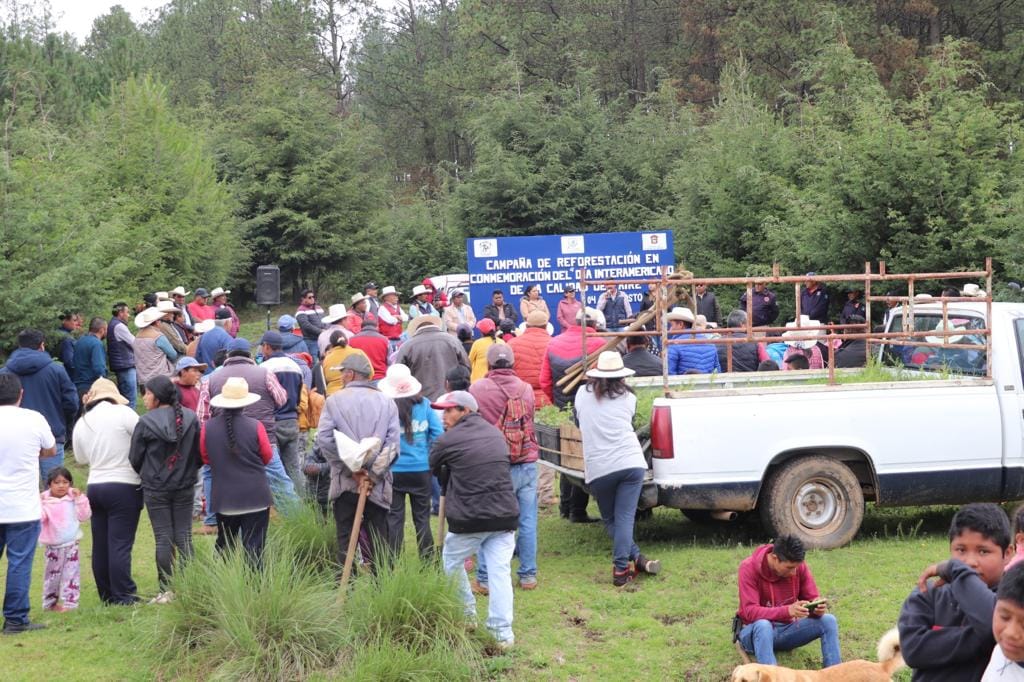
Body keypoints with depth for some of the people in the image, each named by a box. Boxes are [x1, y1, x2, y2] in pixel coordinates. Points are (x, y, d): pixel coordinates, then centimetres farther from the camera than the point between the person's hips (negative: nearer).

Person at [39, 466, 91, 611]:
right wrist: (39, 505, -27)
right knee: (52, 574, 9)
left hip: (71, 544, 1)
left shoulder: (74, 499, 1)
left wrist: (80, 499, -12)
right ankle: (50, 603, 21)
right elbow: (39, 518, -15)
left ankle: (69, 603, 2)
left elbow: (84, 516, -5)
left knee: (71, 574, -1)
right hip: (52, 546, -1)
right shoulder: (44, 500, -5)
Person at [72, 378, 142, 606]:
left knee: (100, 544, 10)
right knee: (120, 543, -4)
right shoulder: (123, 413, -12)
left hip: (95, 487, 6)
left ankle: (106, 594, 17)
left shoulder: (82, 423, 7)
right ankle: (123, 595, -1)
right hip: (124, 487, -5)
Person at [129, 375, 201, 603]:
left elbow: (135, 458, -3)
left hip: (155, 488, -3)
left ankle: (167, 589, 5)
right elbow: (200, 453, 4)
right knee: (184, 535, 8)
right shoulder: (190, 418, -2)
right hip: (184, 487, 3)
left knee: (163, 537, 3)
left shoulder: (146, 422, -12)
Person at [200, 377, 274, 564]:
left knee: (225, 548, 17)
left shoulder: (208, 428, -8)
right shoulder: (255, 427, -14)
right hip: (255, 497, -3)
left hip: (223, 498, 3)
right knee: (253, 548, 2)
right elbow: (267, 457, 1)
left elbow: (205, 458, 7)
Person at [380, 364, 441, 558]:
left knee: (394, 518, 7)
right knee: (422, 517, 11)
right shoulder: (424, 404, -5)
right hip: (421, 470, 2)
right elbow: (438, 433, -3)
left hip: (393, 470, -2)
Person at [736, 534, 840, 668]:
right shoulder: (749, 568, -19)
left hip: (787, 629, 4)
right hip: (756, 631, -4)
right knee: (763, 625, -39)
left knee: (828, 620, -17)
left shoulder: (799, 565, -7)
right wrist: (788, 610, -40)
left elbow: (813, 599, -1)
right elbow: (750, 612, -26)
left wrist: (818, 608, -28)